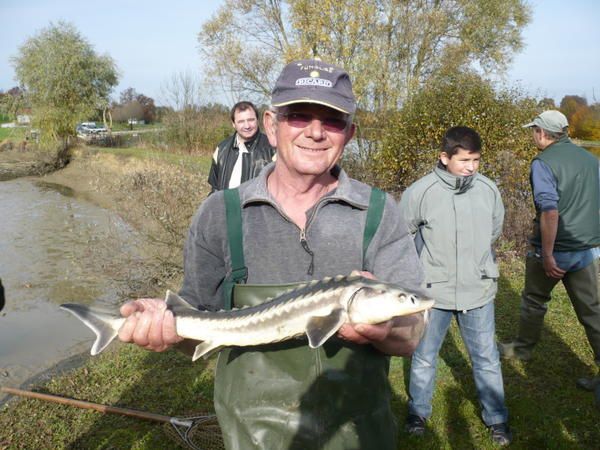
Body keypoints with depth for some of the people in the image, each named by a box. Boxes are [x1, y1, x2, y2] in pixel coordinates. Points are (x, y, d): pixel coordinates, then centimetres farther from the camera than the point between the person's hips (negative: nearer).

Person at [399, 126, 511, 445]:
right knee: (424, 358, 15)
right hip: (433, 291, -2)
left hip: (478, 291, 2)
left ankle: (496, 418, 35)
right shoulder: (419, 192, -16)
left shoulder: (488, 189, -6)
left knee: (487, 359, 14)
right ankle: (418, 413, 37)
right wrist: (425, 264, 4)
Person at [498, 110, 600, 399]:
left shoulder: (543, 163, -15)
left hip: (554, 250, -5)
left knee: (534, 300, 17)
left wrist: (548, 255, -20)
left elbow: (550, 211, -25)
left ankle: (523, 347, 36)